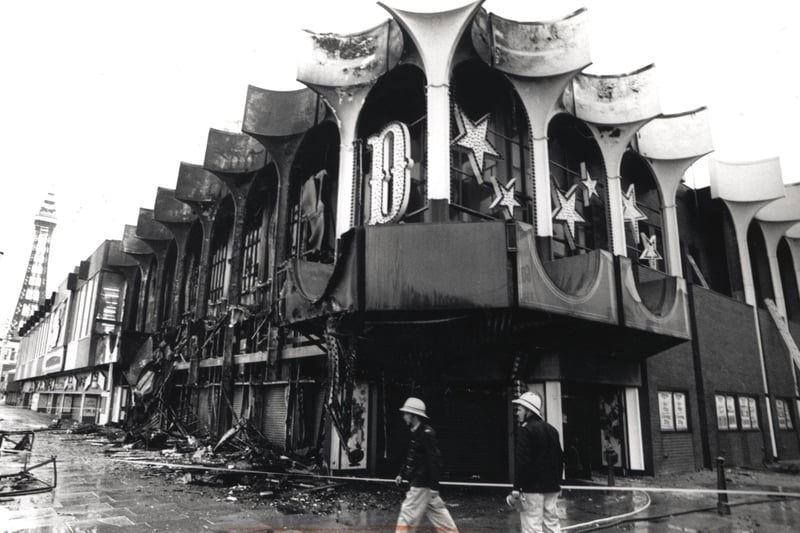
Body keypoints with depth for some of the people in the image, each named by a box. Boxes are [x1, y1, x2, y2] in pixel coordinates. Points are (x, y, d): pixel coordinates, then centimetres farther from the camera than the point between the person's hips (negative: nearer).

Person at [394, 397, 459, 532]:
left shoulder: (427, 433, -18)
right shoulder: (416, 433, 10)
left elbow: (434, 460, -21)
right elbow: (410, 457, 20)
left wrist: (434, 486, -20)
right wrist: (402, 474, 15)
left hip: (422, 483, -9)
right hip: (418, 481, 9)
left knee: (408, 513, -3)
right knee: (438, 513, 14)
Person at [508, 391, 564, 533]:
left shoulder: (526, 430, -13)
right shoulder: (551, 430, 12)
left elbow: (522, 461, -19)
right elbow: (560, 458, 18)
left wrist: (516, 488, -17)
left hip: (532, 487, -8)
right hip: (551, 487, 8)